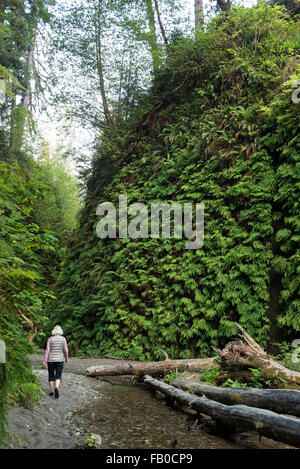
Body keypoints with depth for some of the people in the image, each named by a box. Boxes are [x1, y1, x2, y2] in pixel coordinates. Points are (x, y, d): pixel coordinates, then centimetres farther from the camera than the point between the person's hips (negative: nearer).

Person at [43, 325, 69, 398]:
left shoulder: (50, 339, -5)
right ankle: (56, 388, -26)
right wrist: (67, 358, 15)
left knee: (51, 376, 17)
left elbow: (47, 350, -9)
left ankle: (51, 391, 18)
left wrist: (45, 361, -7)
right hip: (59, 360, 0)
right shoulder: (63, 339, -4)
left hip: (51, 360, 0)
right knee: (58, 377, 1)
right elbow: (66, 350, -2)